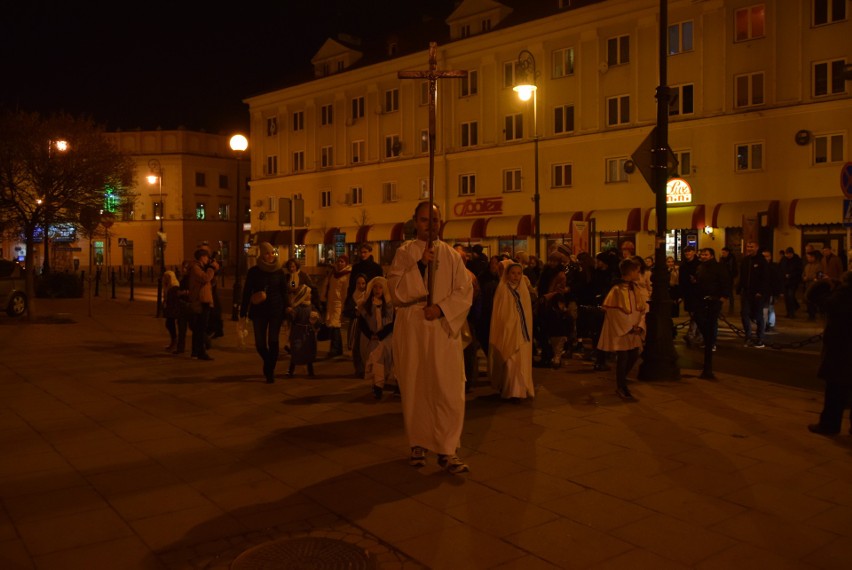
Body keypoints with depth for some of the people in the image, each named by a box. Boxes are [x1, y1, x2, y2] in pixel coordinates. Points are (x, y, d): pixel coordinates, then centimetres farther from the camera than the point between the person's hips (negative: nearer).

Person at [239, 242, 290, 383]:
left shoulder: (279, 272, 2)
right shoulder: (253, 271, 0)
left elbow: (284, 292, 4)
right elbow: (246, 292, 1)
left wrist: (286, 309, -4)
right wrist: (243, 313, -2)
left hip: (276, 310, 0)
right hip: (259, 311, 0)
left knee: (273, 342, -3)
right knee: (260, 343, 1)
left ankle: (270, 371, 6)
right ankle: (268, 363, 29)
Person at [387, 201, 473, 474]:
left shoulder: (451, 255, 7)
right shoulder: (403, 253, 3)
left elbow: (464, 291, 2)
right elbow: (396, 290, -7)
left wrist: (441, 308, -14)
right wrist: (420, 264, -17)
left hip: (443, 330, 1)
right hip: (411, 330, 0)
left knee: (449, 390, -6)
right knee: (415, 388, 5)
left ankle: (447, 450, 0)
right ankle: (418, 443, 20)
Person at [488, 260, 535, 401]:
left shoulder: (523, 290, 10)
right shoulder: (503, 290, -7)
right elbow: (499, 314, -7)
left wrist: (527, 332, 12)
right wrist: (505, 331, -11)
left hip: (522, 332, 6)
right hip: (508, 332, -6)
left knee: (522, 361, 9)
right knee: (511, 362, -8)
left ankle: (522, 389, 19)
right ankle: (512, 391, -2)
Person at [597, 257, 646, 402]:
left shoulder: (635, 288, 5)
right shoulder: (617, 290, -17)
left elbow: (642, 308, 7)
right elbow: (615, 313, -17)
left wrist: (639, 325, -7)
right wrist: (628, 328, -15)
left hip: (634, 330, 7)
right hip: (620, 331, -7)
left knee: (634, 356, 13)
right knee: (622, 359, 2)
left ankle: (621, 380, 35)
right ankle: (621, 388, 18)